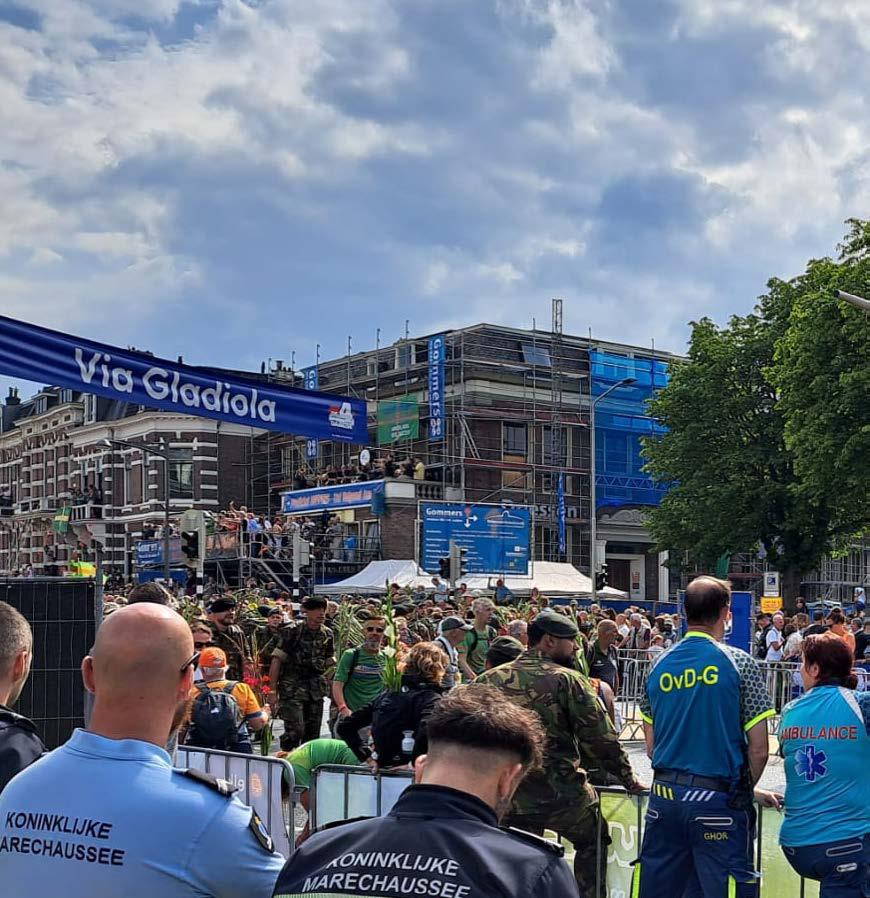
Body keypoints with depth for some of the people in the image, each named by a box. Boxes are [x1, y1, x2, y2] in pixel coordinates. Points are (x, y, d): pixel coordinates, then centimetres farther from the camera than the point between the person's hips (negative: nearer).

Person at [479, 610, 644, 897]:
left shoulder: (488, 680, 2)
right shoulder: (568, 680, -9)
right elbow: (600, 737, -8)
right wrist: (628, 779, 5)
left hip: (509, 797, 3)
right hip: (563, 794, -3)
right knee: (592, 842, 23)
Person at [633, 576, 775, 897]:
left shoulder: (660, 665, 5)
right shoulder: (739, 663, -7)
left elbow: (651, 747, 10)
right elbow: (758, 750, -6)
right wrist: (745, 790, 9)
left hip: (665, 795, 4)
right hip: (718, 800, -4)